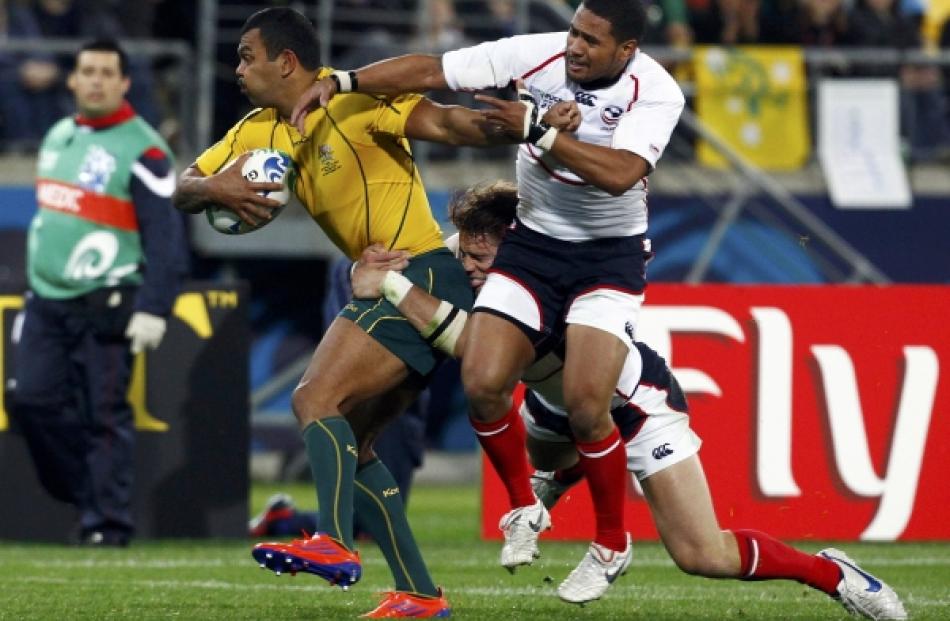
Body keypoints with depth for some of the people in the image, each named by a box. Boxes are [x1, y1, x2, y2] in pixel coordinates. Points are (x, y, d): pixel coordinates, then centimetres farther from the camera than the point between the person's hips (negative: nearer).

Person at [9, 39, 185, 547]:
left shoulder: (142, 151, -9)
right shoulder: (57, 137, 15)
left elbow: (165, 235, -12)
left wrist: (153, 310, -19)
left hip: (105, 306, -7)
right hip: (47, 304, 7)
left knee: (104, 415, -7)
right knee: (33, 400, -1)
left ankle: (107, 520, -1)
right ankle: (82, 494, 13)